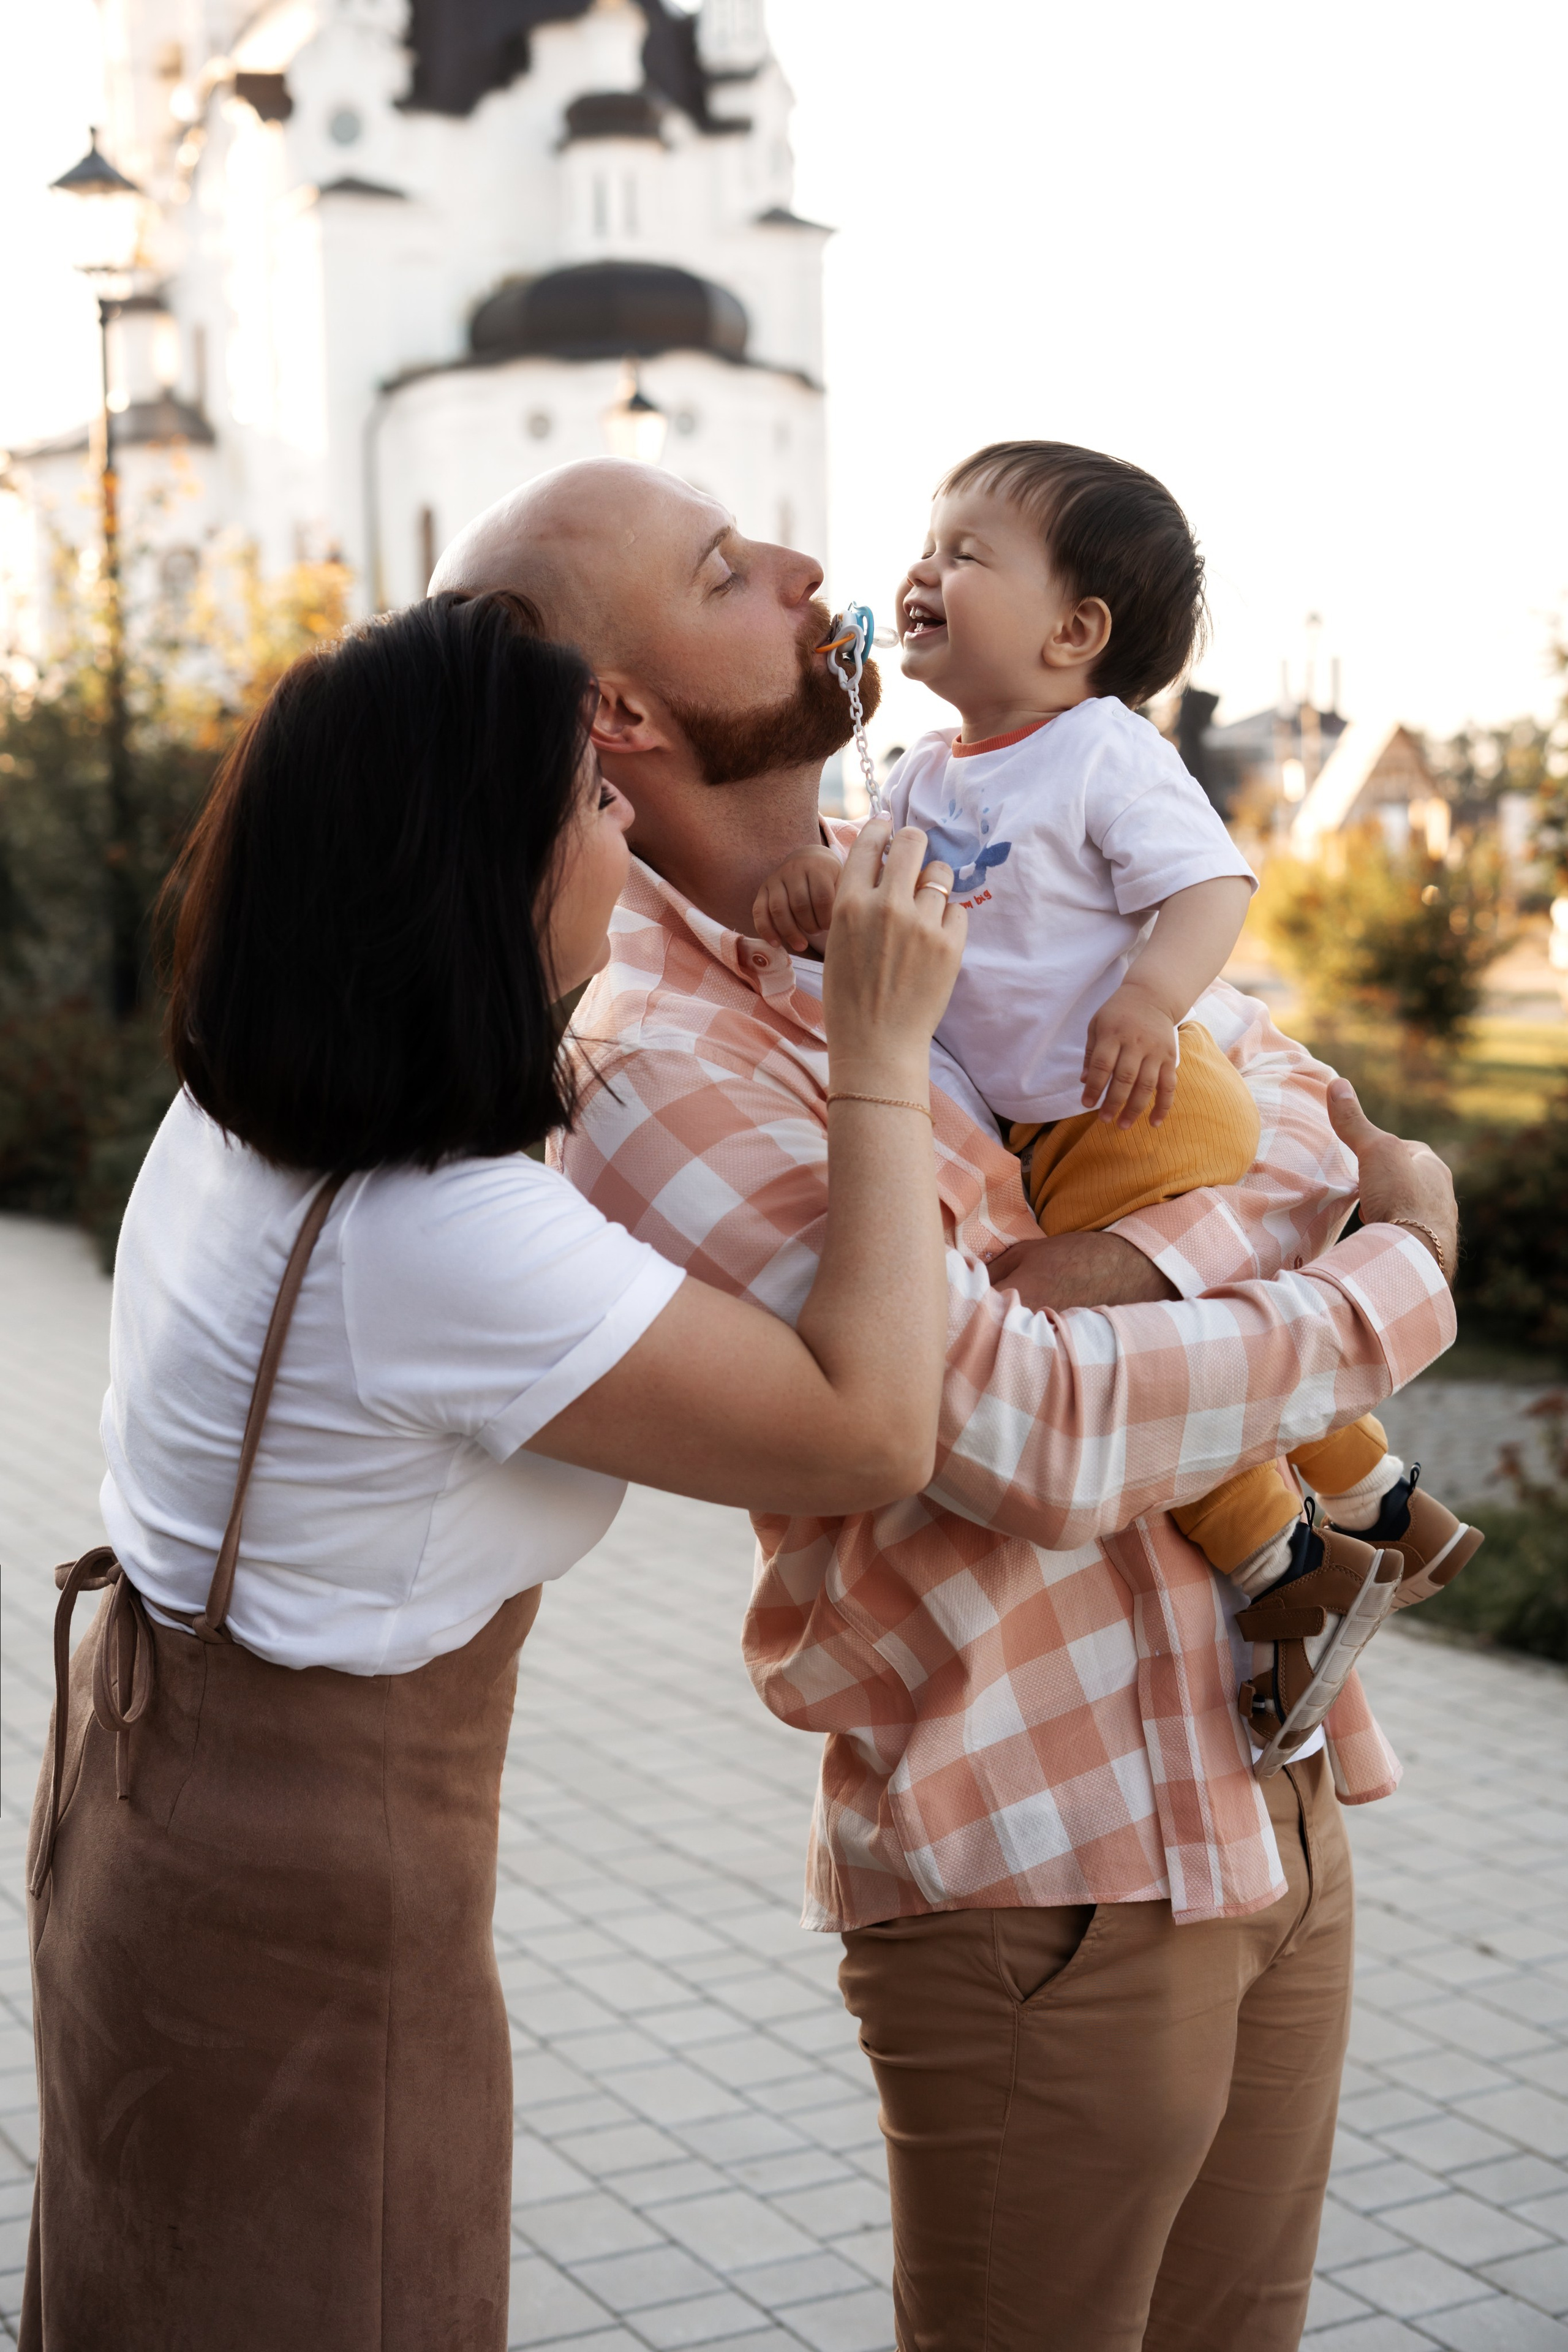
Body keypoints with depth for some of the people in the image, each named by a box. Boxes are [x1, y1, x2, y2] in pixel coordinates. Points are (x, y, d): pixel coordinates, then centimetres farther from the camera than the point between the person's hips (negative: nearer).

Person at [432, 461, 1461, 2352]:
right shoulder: (649, 1062, -19)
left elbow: (1289, 1099, 5)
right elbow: (1041, 1436, -24)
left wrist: (1129, 1268, -17)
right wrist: (1406, 1286, -11)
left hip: (1273, 1794, 8)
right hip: (1039, 1872, -7)